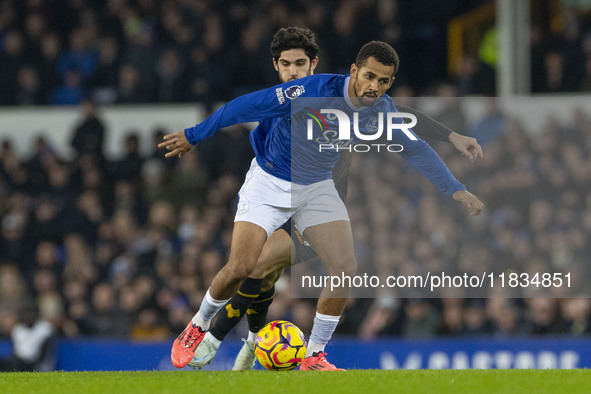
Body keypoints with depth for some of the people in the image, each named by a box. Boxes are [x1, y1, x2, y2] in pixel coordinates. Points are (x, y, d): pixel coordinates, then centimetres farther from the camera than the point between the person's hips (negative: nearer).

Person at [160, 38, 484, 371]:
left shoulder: (381, 110, -12)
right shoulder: (317, 91, -29)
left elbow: (416, 149, 3)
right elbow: (248, 106, -22)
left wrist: (456, 189, -5)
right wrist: (193, 136, -17)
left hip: (318, 188, 5)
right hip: (270, 182, -5)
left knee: (346, 268, -11)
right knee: (240, 268, -15)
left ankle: (314, 357, 2)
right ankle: (196, 329, 13)